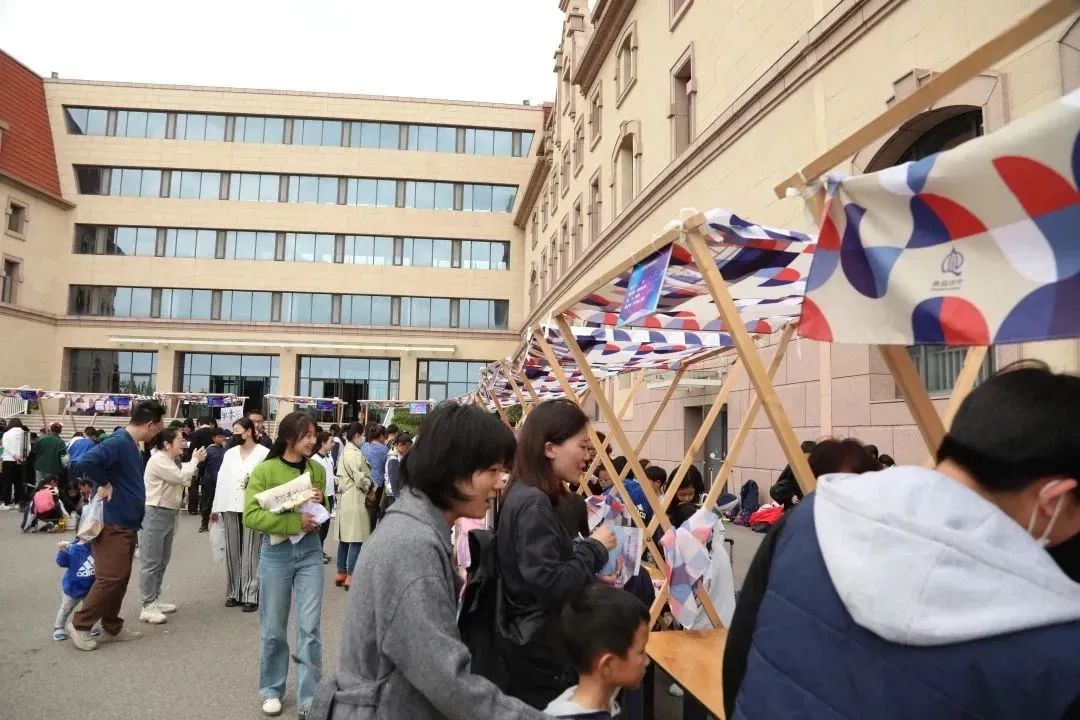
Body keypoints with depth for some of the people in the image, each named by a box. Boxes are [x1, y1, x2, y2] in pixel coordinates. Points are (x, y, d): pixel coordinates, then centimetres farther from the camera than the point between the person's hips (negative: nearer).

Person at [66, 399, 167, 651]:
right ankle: (79, 624, 13)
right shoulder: (119, 442, -20)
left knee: (120, 578, 15)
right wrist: (104, 485, -21)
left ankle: (112, 628, 24)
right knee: (110, 578, -3)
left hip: (125, 523, 10)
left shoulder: (131, 444, 10)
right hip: (112, 524, -10)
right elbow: (85, 463, -33)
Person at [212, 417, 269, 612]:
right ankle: (233, 592, 19)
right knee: (232, 552, 9)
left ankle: (250, 595, 2)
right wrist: (216, 506, 8)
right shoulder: (230, 453, 13)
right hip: (230, 507, 5)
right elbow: (221, 479, 11)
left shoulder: (264, 453, -3)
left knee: (250, 553, -2)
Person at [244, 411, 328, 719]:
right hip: (276, 552, -2)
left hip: (310, 551, 2)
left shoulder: (317, 469, 3)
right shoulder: (264, 470, -8)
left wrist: (321, 503, -9)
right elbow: (251, 516, -16)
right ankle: (272, 690, 31)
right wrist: (295, 522, -23)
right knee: (274, 629, 10)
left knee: (310, 627, 1)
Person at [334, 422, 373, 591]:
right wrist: (370, 486, -1)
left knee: (345, 537, 14)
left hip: (345, 498, 10)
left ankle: (341, 573, 21)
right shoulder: (355, 454, -16)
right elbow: (360, 479, -18)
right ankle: (350, 577, -3)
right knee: (356, 539, -5)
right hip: (355, 499, -10)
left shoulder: (345, 452, 14)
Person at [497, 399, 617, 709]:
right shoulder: (533, 504, -23)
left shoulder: (527, 497, 6)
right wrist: (594, 548, -16)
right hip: (539, 654, -9)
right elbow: (551, 587, -27)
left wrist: (593, 567, 6)